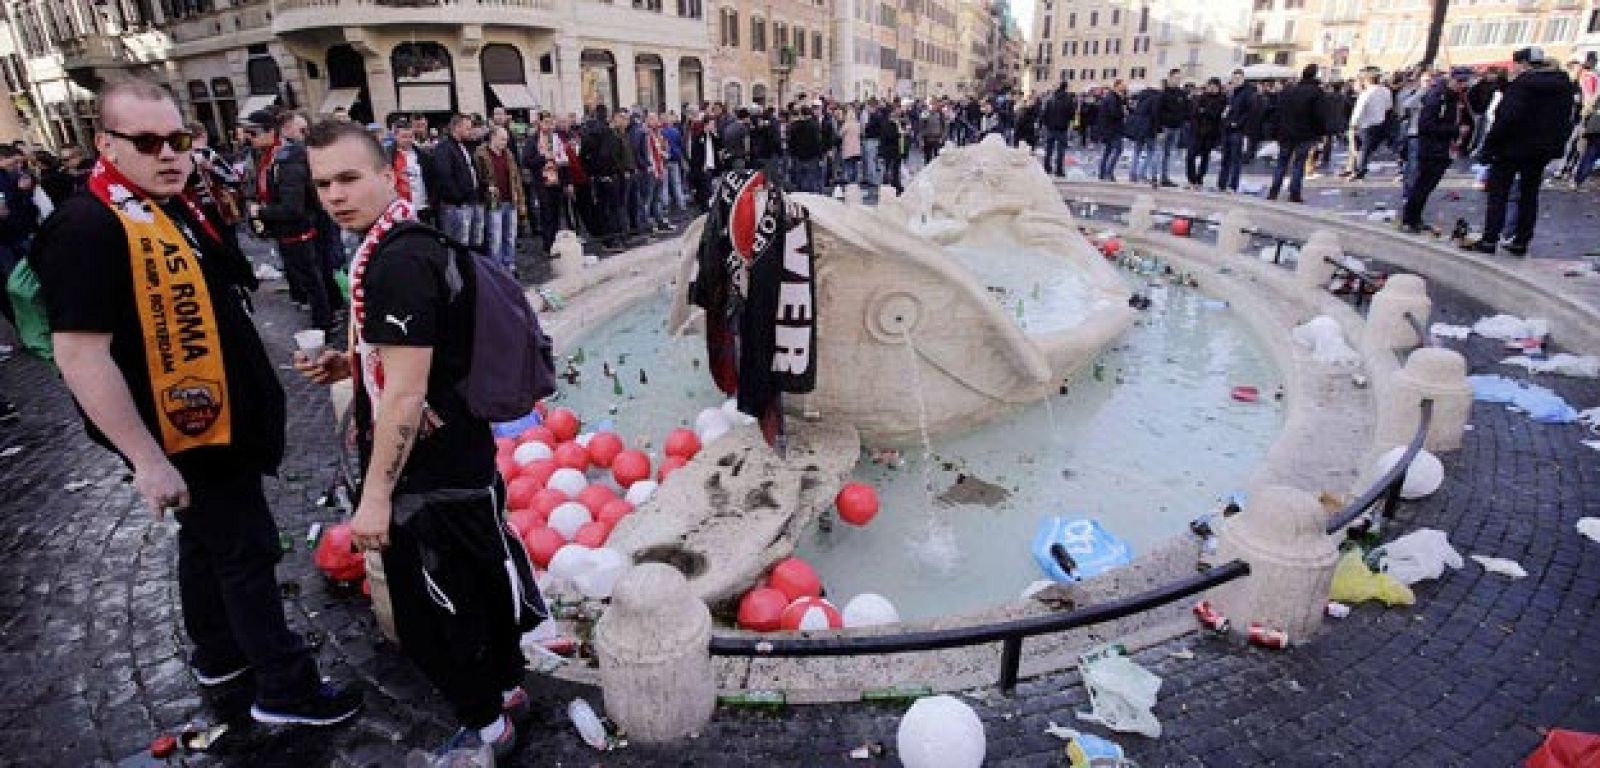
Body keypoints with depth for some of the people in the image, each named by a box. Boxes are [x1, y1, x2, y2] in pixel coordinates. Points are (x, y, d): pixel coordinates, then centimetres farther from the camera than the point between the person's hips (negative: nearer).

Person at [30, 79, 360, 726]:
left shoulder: (174, 208, 7)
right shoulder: (89, 228, -22)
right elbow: (80, 356, -26)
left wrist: (256, 397, 22)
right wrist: (148, 459, -26)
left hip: (220, 418, 9)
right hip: (186, 432, -9)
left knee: (208, 539, 22)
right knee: (246, 550, 0)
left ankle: (218, 653, 41)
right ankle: (285, 687, 14)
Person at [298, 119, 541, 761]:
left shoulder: (397, 261, -23)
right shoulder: (405, 242, 10)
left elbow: (406, 392, -25)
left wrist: (376, 493, -20)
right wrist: (350, 364, 8)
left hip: (429, 476, -10)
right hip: (457, 460, 10)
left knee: (432, 610, 7)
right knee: (480, 579, 22)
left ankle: (485, 728, 28)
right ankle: (505, 690, 41)